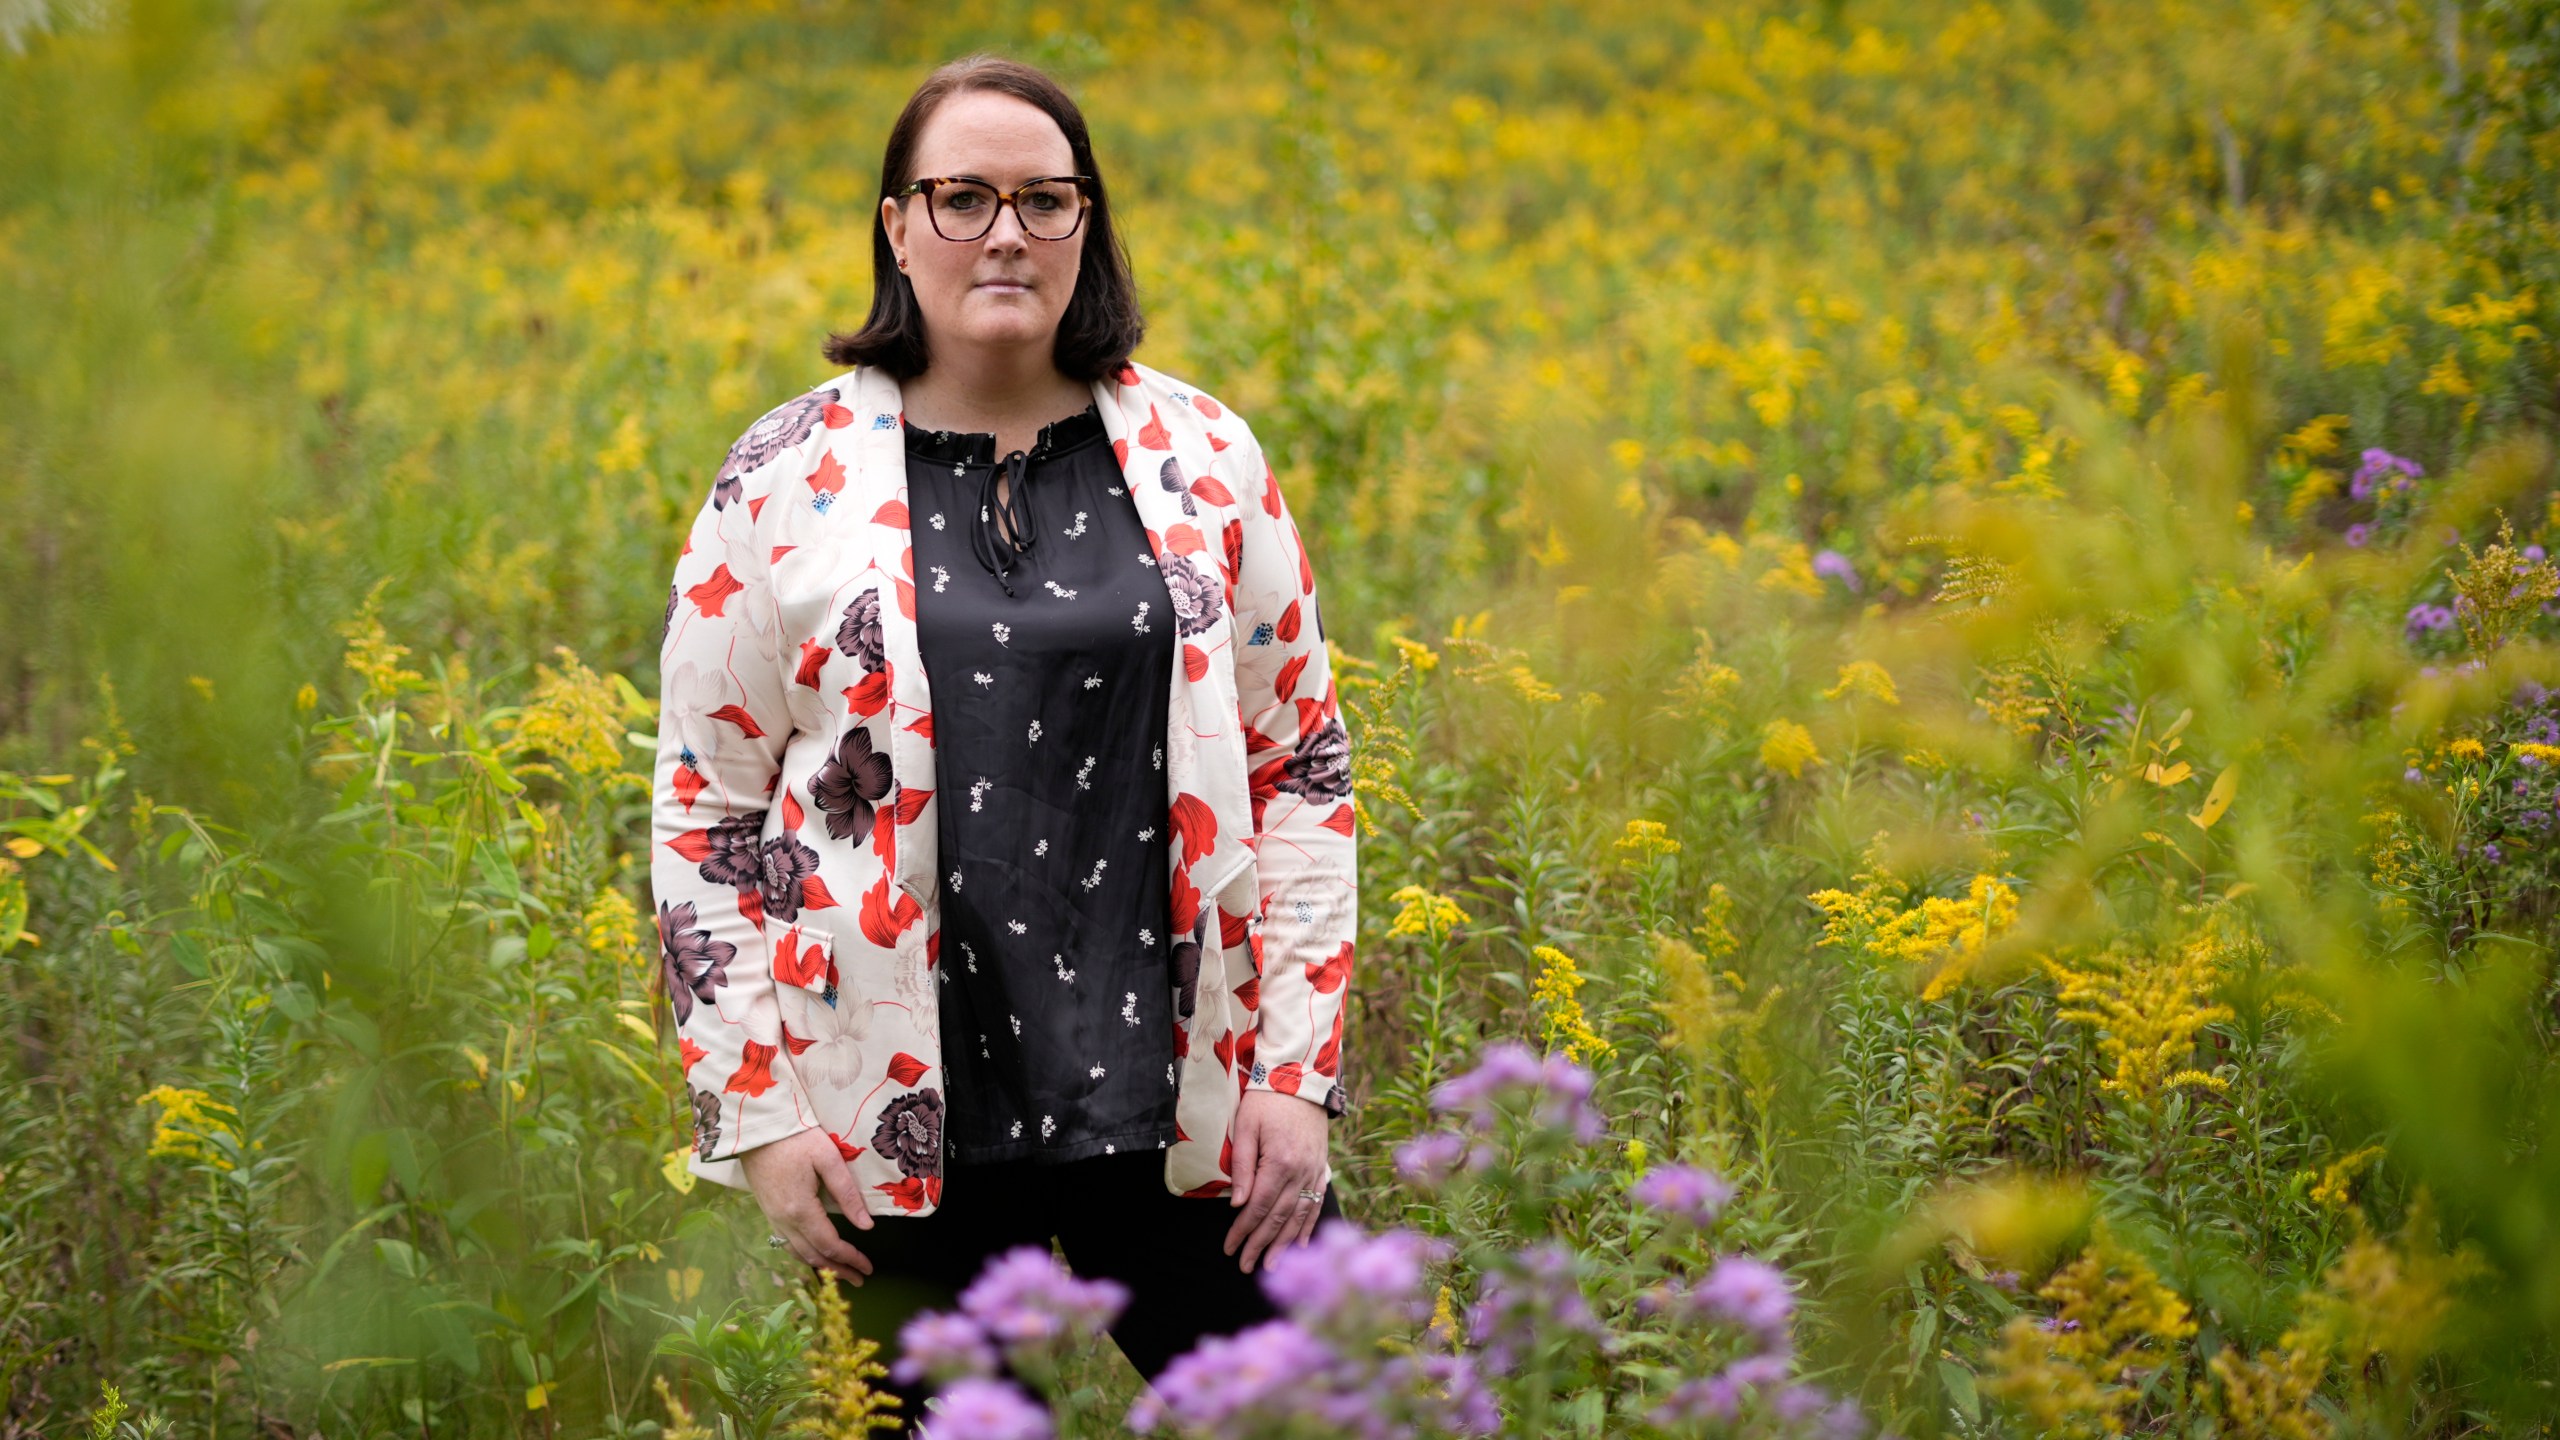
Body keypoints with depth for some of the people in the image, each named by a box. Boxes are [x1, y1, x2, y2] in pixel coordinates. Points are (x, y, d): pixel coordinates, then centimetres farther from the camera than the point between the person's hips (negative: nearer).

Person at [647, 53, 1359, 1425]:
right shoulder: (787, 483, 2)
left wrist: (1298, 1077, 2)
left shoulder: (1203, 459, 5)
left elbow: (1302, 771, 8)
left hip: (1179, 1105, 1)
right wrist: (756, 1114, -1)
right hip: (908, 1127, -1)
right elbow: (702, 813, 5)